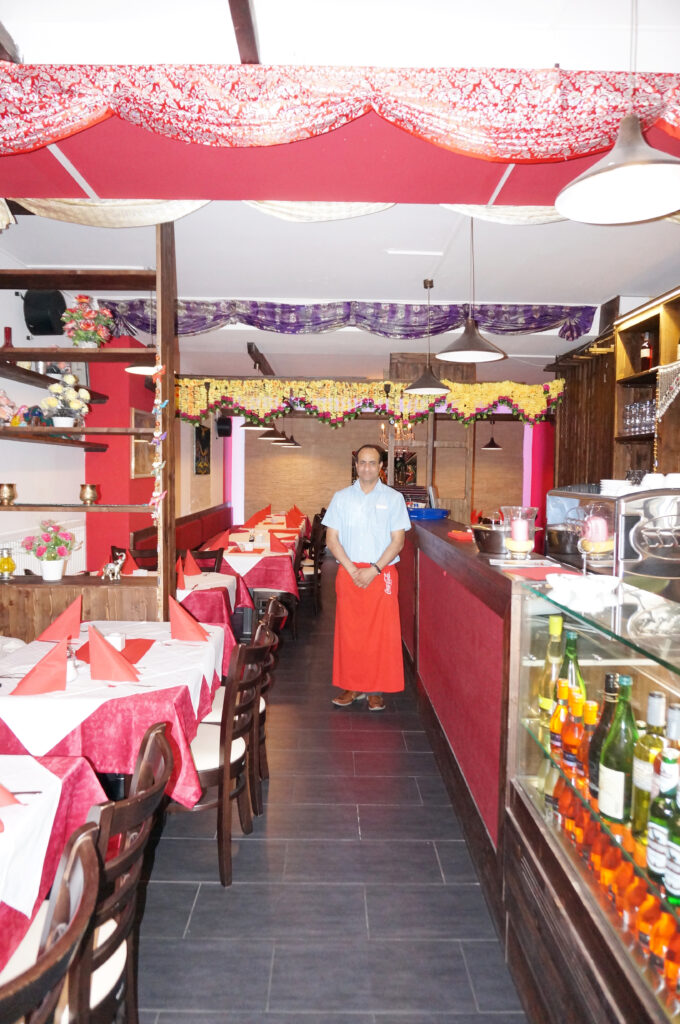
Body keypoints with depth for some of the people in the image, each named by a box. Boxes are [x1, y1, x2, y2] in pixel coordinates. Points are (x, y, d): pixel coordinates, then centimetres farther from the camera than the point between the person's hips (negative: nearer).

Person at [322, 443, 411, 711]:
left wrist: (373, 570, -12)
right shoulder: (341, 497, 7)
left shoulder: (393, 498, 3)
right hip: (348, 572, 1)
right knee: (348, 630, 4)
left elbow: (398, 540, -2)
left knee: (382, 632, 0)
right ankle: (352, 686, 17)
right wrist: (353, 570, -8)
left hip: (382, 573, -1)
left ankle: (376, 689, 12)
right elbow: (332, 539, 3)